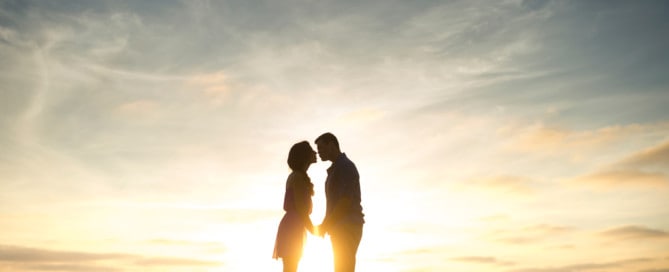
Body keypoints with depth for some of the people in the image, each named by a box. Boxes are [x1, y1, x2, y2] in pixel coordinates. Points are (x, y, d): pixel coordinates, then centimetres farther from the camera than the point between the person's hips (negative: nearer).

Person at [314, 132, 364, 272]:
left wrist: (324, 225, -14)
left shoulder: (346, 166, -11)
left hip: (347, 228, -10)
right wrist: (325, 226, 15)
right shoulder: (337, 169, 21)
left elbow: (346, 202, -20)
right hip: (342, 229, 10)